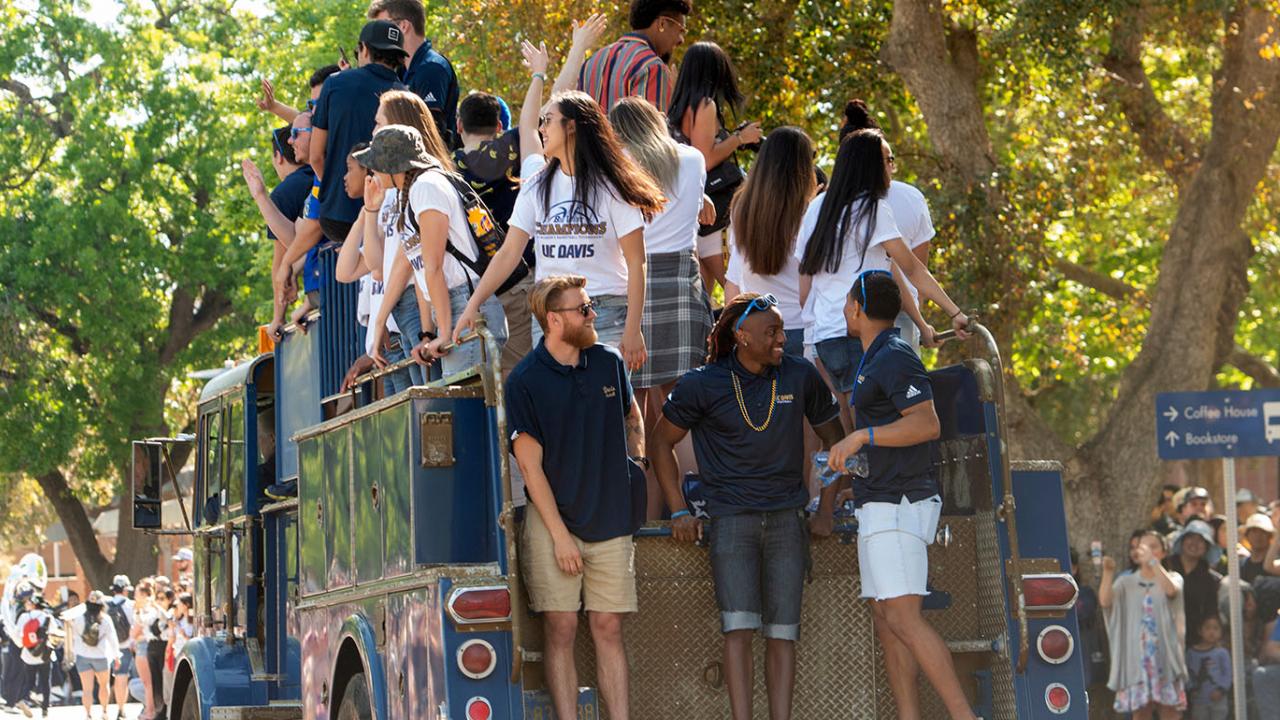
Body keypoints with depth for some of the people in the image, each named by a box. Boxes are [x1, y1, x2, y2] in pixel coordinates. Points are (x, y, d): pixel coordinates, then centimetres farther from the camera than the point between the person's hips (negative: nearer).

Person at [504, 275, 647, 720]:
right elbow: (531, 465, -8)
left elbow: (632, 418, 26)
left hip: (610, 521, 3)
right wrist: (560, 535, -11)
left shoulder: (609, 363, 6)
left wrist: (636, 464, 14)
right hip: (553, 521, -3)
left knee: (608, 628, 3)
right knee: (561, 629, -4)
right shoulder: (526, 381, -7)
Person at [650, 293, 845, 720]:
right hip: (731, 518, -2)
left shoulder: (799, 376, 2)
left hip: (786, 516, 2)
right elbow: (662, 442, 9)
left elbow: (833, 437, 16)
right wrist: (678, 511, 5)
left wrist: (827, 508, 10)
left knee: (782, 631, 0)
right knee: (739, 627, -13)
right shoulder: (703, 385, -4)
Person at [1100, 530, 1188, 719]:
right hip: (1135, 656, 1)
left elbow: (1171, 590, -15)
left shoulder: (1173, 578, 10)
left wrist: (1152, 561, -24)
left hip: (1165, 653, -1)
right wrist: (1108, 572, -14)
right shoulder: (1126, 582, 13)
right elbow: (1105, 601, -4)